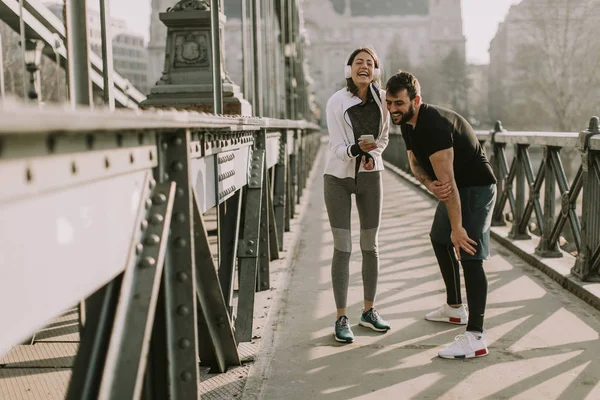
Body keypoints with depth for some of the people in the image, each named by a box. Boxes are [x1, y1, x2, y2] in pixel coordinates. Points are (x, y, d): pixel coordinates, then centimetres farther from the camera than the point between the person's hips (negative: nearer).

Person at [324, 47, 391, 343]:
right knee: (342, 248, -5)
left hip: (370, 176, 3)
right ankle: (342, 318, 3)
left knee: (370, 246, 8)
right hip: (339, 177, -3)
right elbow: (338, 148, -17)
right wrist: (357, 149, -37)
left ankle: (369, 311, 22)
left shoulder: (382, 99, -3)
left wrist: (372, 154, -9)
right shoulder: (336, 102, -14)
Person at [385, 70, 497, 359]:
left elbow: (447, 179, -32)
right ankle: (455, 308, 38)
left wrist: (457, 227, -31)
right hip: (455, 186, 11)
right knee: (440, 239, 23)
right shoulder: (407, 121, 1)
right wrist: (430, 184, -20)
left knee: (469, 254, -19)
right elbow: (415, 160, 4)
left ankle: (475, 338, -22)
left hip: (476, 187, -11)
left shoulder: (434, 125, -30)